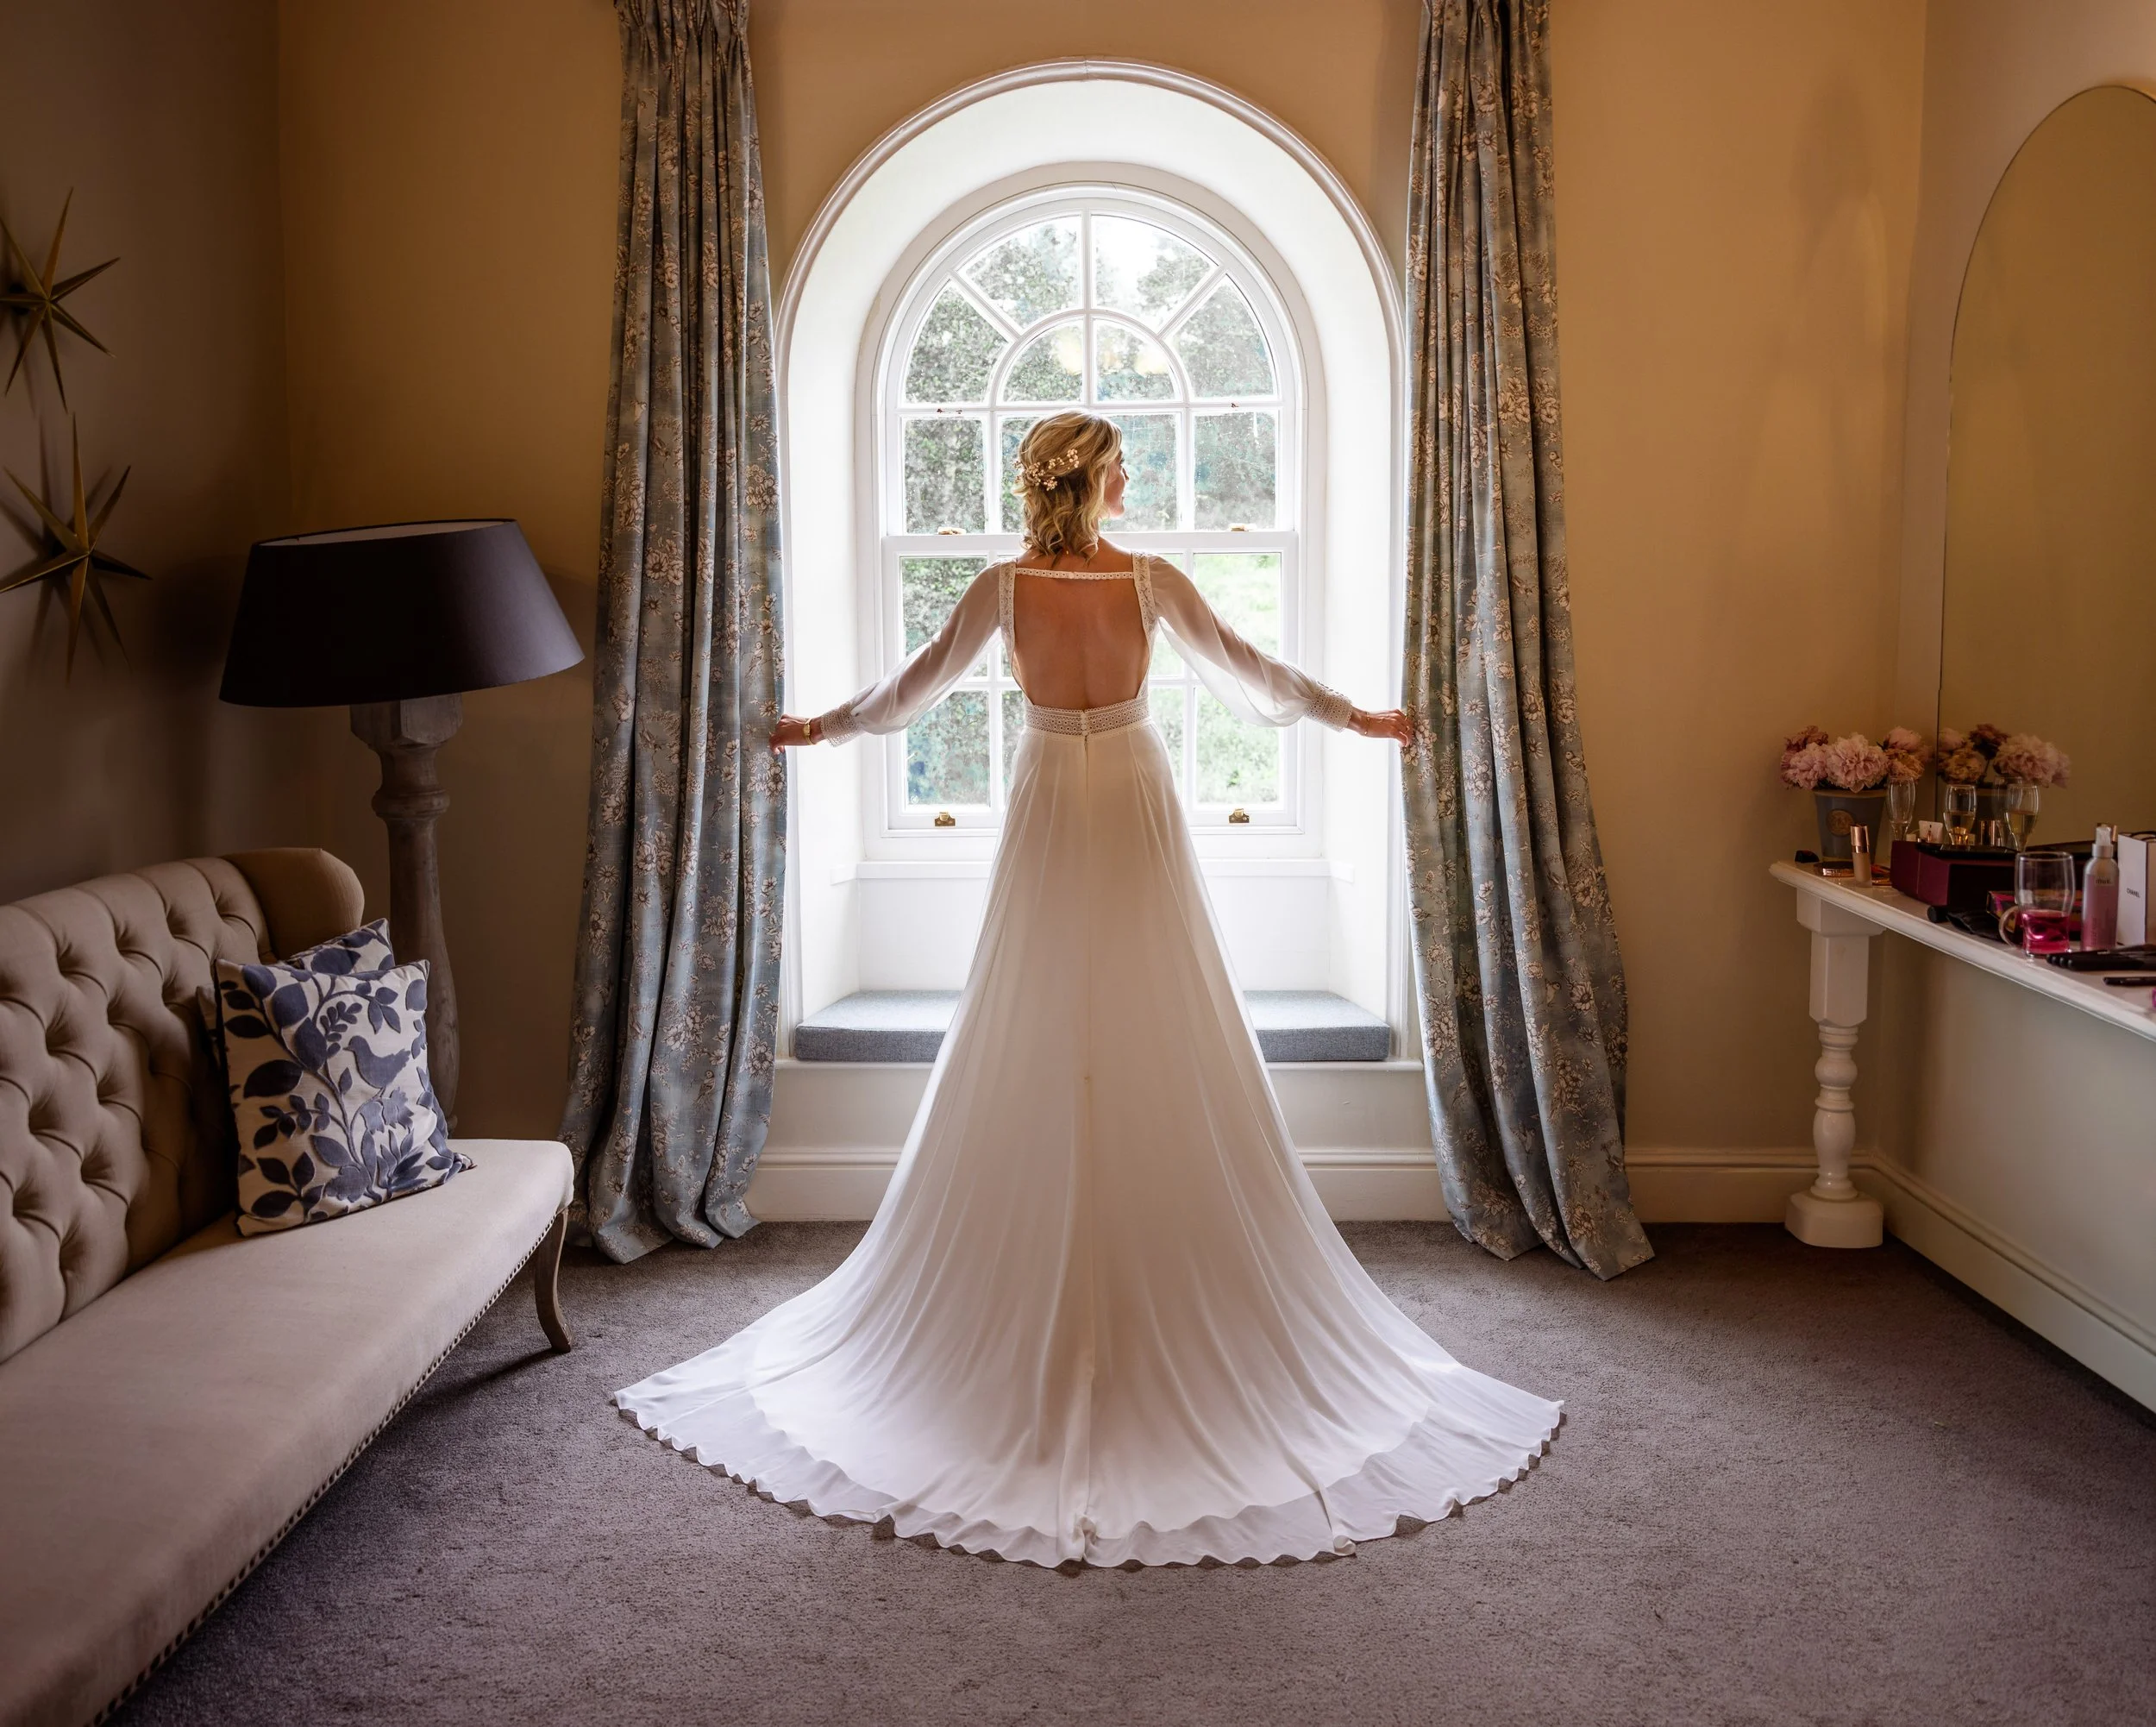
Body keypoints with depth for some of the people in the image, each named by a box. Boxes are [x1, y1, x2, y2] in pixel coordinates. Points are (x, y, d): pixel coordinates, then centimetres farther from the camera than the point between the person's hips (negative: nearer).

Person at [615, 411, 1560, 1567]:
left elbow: (912, 690, 4)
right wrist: (1357, 718, 18)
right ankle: (1182, 1297, 8)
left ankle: (1026, 1312, 12)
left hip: (1048, 824, 0)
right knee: (1166, 1075, 4)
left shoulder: (1003, 589, -6)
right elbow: (1251, 678, 3)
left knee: (1033, 1076, 6)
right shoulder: (1152, 583, -6)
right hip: (1139, 828, 0)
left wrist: (819, 729, 22)